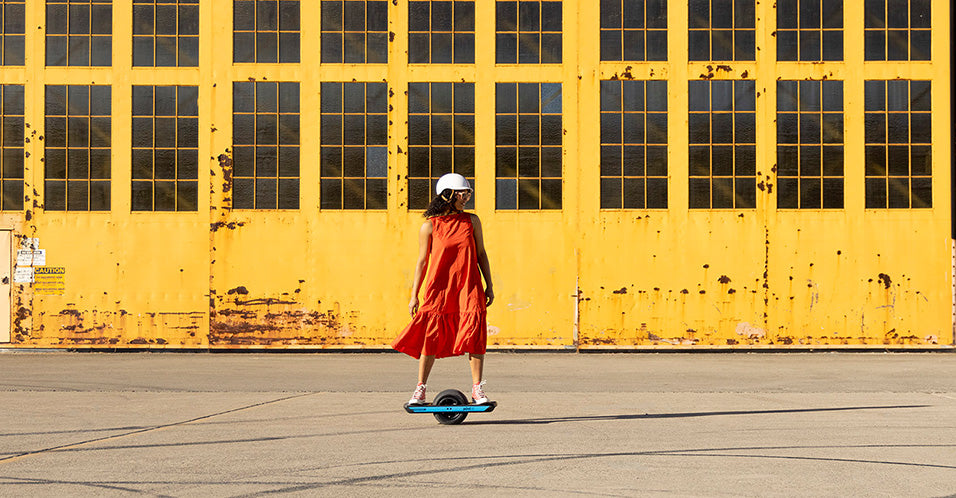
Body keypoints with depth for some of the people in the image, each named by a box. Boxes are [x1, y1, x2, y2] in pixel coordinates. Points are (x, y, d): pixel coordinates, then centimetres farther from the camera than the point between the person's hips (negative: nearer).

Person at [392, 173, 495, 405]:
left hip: (469, 287, 2)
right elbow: (422, 261, 5)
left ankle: (477, 389, 1)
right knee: (431, 338, -3)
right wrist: (414, 295, 4)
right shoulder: (429, 226, 1)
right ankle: (420, 390, 7)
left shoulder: (472, 221, 8)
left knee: (475, 335, -7)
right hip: (439, 287, -2)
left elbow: (481, 254, 13)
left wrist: (489, 286, 10)